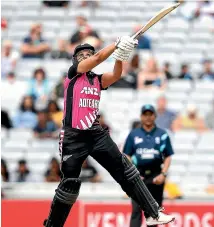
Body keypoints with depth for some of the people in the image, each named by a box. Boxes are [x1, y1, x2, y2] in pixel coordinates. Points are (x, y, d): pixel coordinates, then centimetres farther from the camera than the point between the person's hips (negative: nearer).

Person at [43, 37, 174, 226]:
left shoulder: (97, 80, 14)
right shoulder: (73, 72, 2)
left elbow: (115, 76, -7)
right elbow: (98, 58, -12)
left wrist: (121, 56, -25)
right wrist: (118, 44, -19)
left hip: (97, 134, 4)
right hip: (74, 137, -4)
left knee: (125, 169, -5)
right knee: (70, 183, -2)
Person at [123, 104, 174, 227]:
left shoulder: (162, 135, 6)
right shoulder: (133, 134, 7)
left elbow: (168, 157, 6)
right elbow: (127, 156, 7)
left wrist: (163, 174, -7)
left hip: (156, 176, 1)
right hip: (138, 176, -1)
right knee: (136, 209, -10)